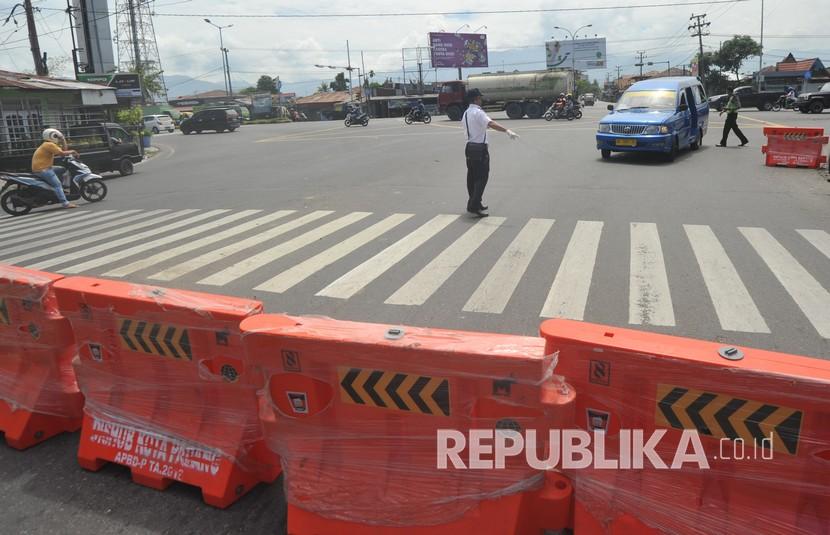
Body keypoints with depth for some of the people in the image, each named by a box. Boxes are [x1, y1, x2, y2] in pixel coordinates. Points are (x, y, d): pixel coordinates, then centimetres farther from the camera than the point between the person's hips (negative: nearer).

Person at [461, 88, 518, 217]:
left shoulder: (466, 113, 12)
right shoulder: (478, 113, -15)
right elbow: (491, 123, -32)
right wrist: (507, 131, -44)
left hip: (469, 147, 9)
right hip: (480, 148, -9)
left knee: (472, 176, 13)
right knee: (482, 177, -7)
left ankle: (473, 203, 20)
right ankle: (474, 206, -13)